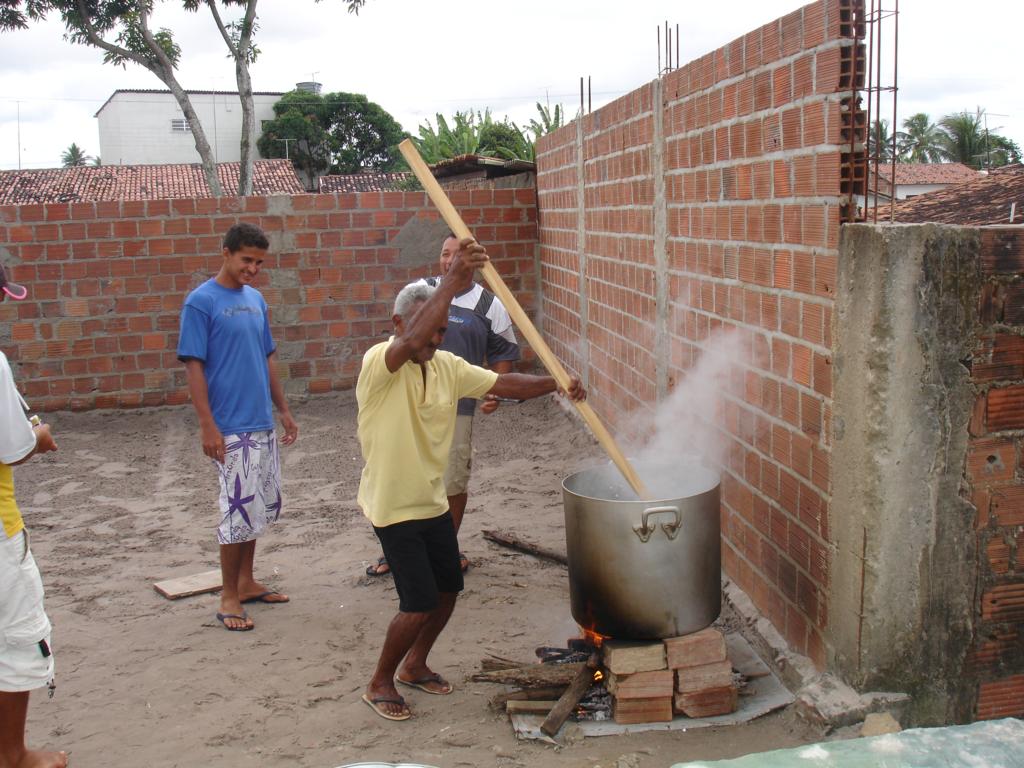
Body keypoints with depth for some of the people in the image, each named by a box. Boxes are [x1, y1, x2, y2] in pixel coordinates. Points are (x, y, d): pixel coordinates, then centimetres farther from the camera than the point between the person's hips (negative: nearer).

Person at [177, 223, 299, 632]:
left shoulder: (256, 300, 11)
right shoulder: (201, 302, -10)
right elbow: (193, 366, -13)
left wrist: (284, 411, 16)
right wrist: (208, 426, -17)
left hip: (263, 425, 7)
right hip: (230, 429, -7)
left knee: (261, 506, 14)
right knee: (240, 510, -4)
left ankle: (246, 582, 29)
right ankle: (229, 597, 10)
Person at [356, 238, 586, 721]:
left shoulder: (448, 367, 1)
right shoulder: (379, 363, -20)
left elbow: (504, 384, -1)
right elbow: (410, 344, -42)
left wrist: (555, 384, -16)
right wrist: (451, 283, -47)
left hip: (433, 503, 8)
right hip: (394, 506, -8)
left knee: (448, 589, 16)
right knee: (419, 605, -7)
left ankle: (414, 665, 40)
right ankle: (380, 684, 17)